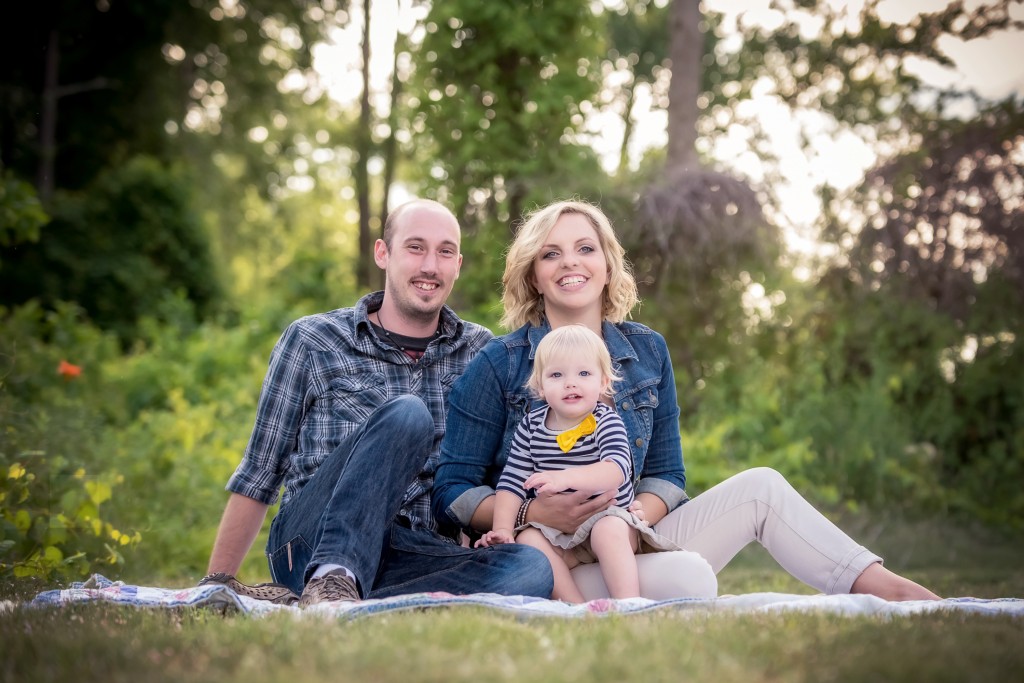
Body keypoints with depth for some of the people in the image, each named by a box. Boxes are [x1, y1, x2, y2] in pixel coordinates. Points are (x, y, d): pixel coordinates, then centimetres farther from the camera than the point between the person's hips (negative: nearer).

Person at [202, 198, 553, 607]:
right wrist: (217, 584, 7)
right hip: (311, 541, -3)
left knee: (532, 567, -31)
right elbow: (257, 478, 10)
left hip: (415, 559, 3)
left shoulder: (480, 352, 14)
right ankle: (332, 578, -42)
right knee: (405, 414, -28)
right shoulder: (311, 341, 6)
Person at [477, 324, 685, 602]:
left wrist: (566, 478, -44)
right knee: (527, 540, -25)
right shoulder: (531, 426, 4)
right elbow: (511, 482, 4)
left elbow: (616, 470, -28)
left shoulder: (607, 421, -9)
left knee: (608, 530, -35)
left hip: (609, 515, -4)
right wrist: (502, 528, -9)